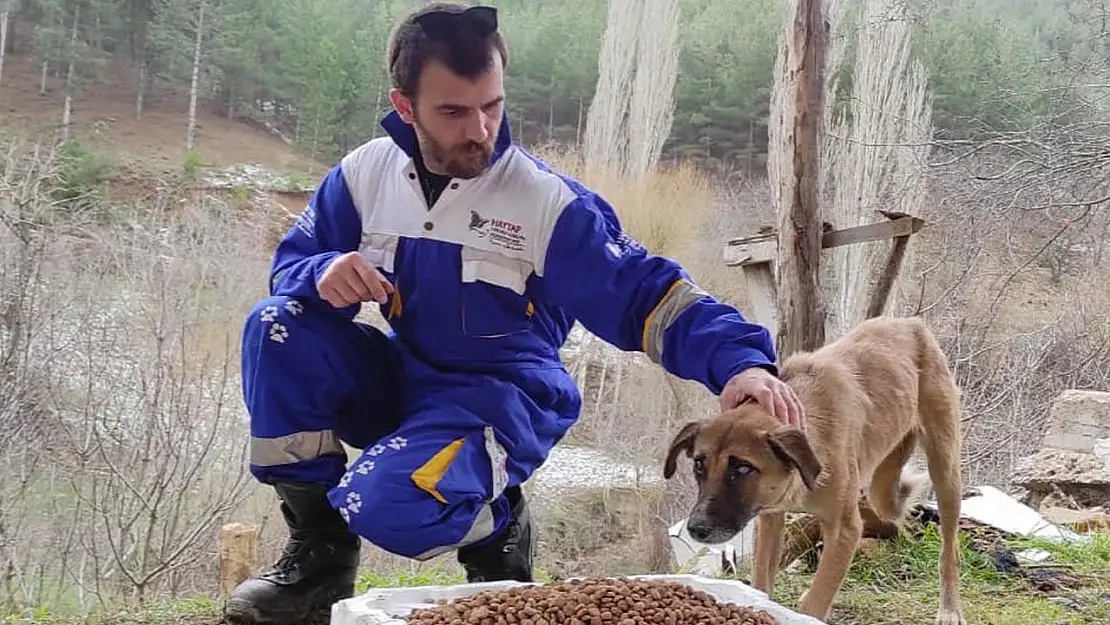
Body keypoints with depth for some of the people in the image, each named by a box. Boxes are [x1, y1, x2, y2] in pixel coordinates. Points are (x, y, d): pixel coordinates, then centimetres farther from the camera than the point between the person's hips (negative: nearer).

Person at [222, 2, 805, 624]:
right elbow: (293, 261, 5)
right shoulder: (364, 173, -4)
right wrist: (325, 273, -22)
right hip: (399, 379, 5)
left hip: (502, 398, -5)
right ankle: (320, 546, -6)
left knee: (389, 505, -33)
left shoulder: (549, 201, -16)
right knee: (278, 324, -20)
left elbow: (647, 296, -18)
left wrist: (739, 360, -35)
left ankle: (497, 527, 6)